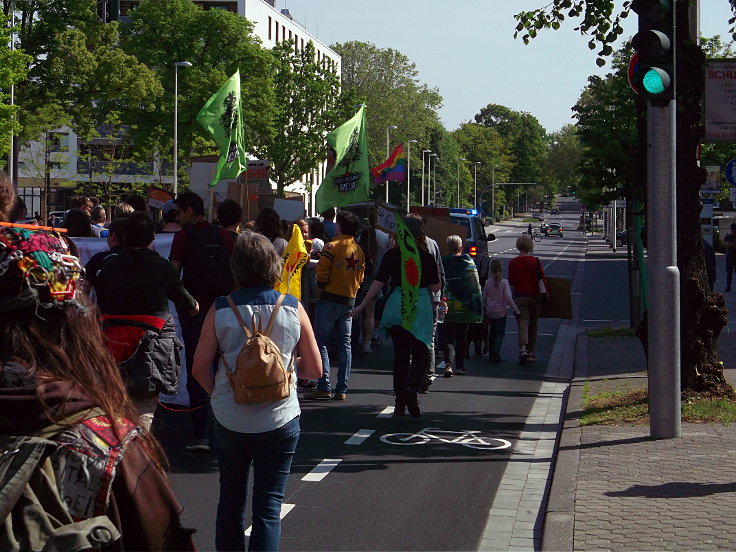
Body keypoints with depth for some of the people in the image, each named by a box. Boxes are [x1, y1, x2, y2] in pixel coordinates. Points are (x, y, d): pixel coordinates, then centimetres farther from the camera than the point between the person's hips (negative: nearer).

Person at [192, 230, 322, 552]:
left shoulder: (220, 310, -6)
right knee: (269, 506, 4)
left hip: (229, 420, 1)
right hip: (279, 419, -1)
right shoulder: (293, 309, -6)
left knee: (230, 500, 18)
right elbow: (314, 369, -1)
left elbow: (200, 367, -6)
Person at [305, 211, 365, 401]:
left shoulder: (333, 246, -11)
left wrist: (321, 288, 2)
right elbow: (360, 276, 14)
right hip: (349, 301, 6)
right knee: (345, 344, 9)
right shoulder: (359, 250, 10)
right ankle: (342, 389, 7)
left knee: (321, 342, -2)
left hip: (330, 299, -6)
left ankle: (324, 387, -9)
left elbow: (322, 271, -14)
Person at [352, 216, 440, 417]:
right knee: (420, 353, 6)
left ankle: (400, 403, 10)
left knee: (400, 354, 10)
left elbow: (379, 282, -5)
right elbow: (435, 287, 2)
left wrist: (361, 306, 1)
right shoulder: (427, 258, -1)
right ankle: (411, 386, -21)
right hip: (420, 306, -1)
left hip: (396, 307, 1)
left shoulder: (392, 255, -1)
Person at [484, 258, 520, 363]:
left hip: (490, 312, 3)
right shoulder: (504, 282, -12)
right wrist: (515, 309, -15)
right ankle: (496, 351, -14)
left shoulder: (488, 282, -4)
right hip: (501, 311, -3)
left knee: (492, 332, 17)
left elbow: (484, 298, 4)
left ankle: (491, 352, 20)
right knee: (500, 332, 4)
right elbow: (508, 297, -19)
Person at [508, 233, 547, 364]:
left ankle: (523, 349, -27)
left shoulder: (513, 262, -5)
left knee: (523, 324, -4)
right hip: (535, 296, 1)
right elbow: (543, 279, -4)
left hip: (519, 297, -1)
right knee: (533, 325, 14)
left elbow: (511, 281, 2)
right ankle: (530, 352, 22)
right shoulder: (536, 261, -6)